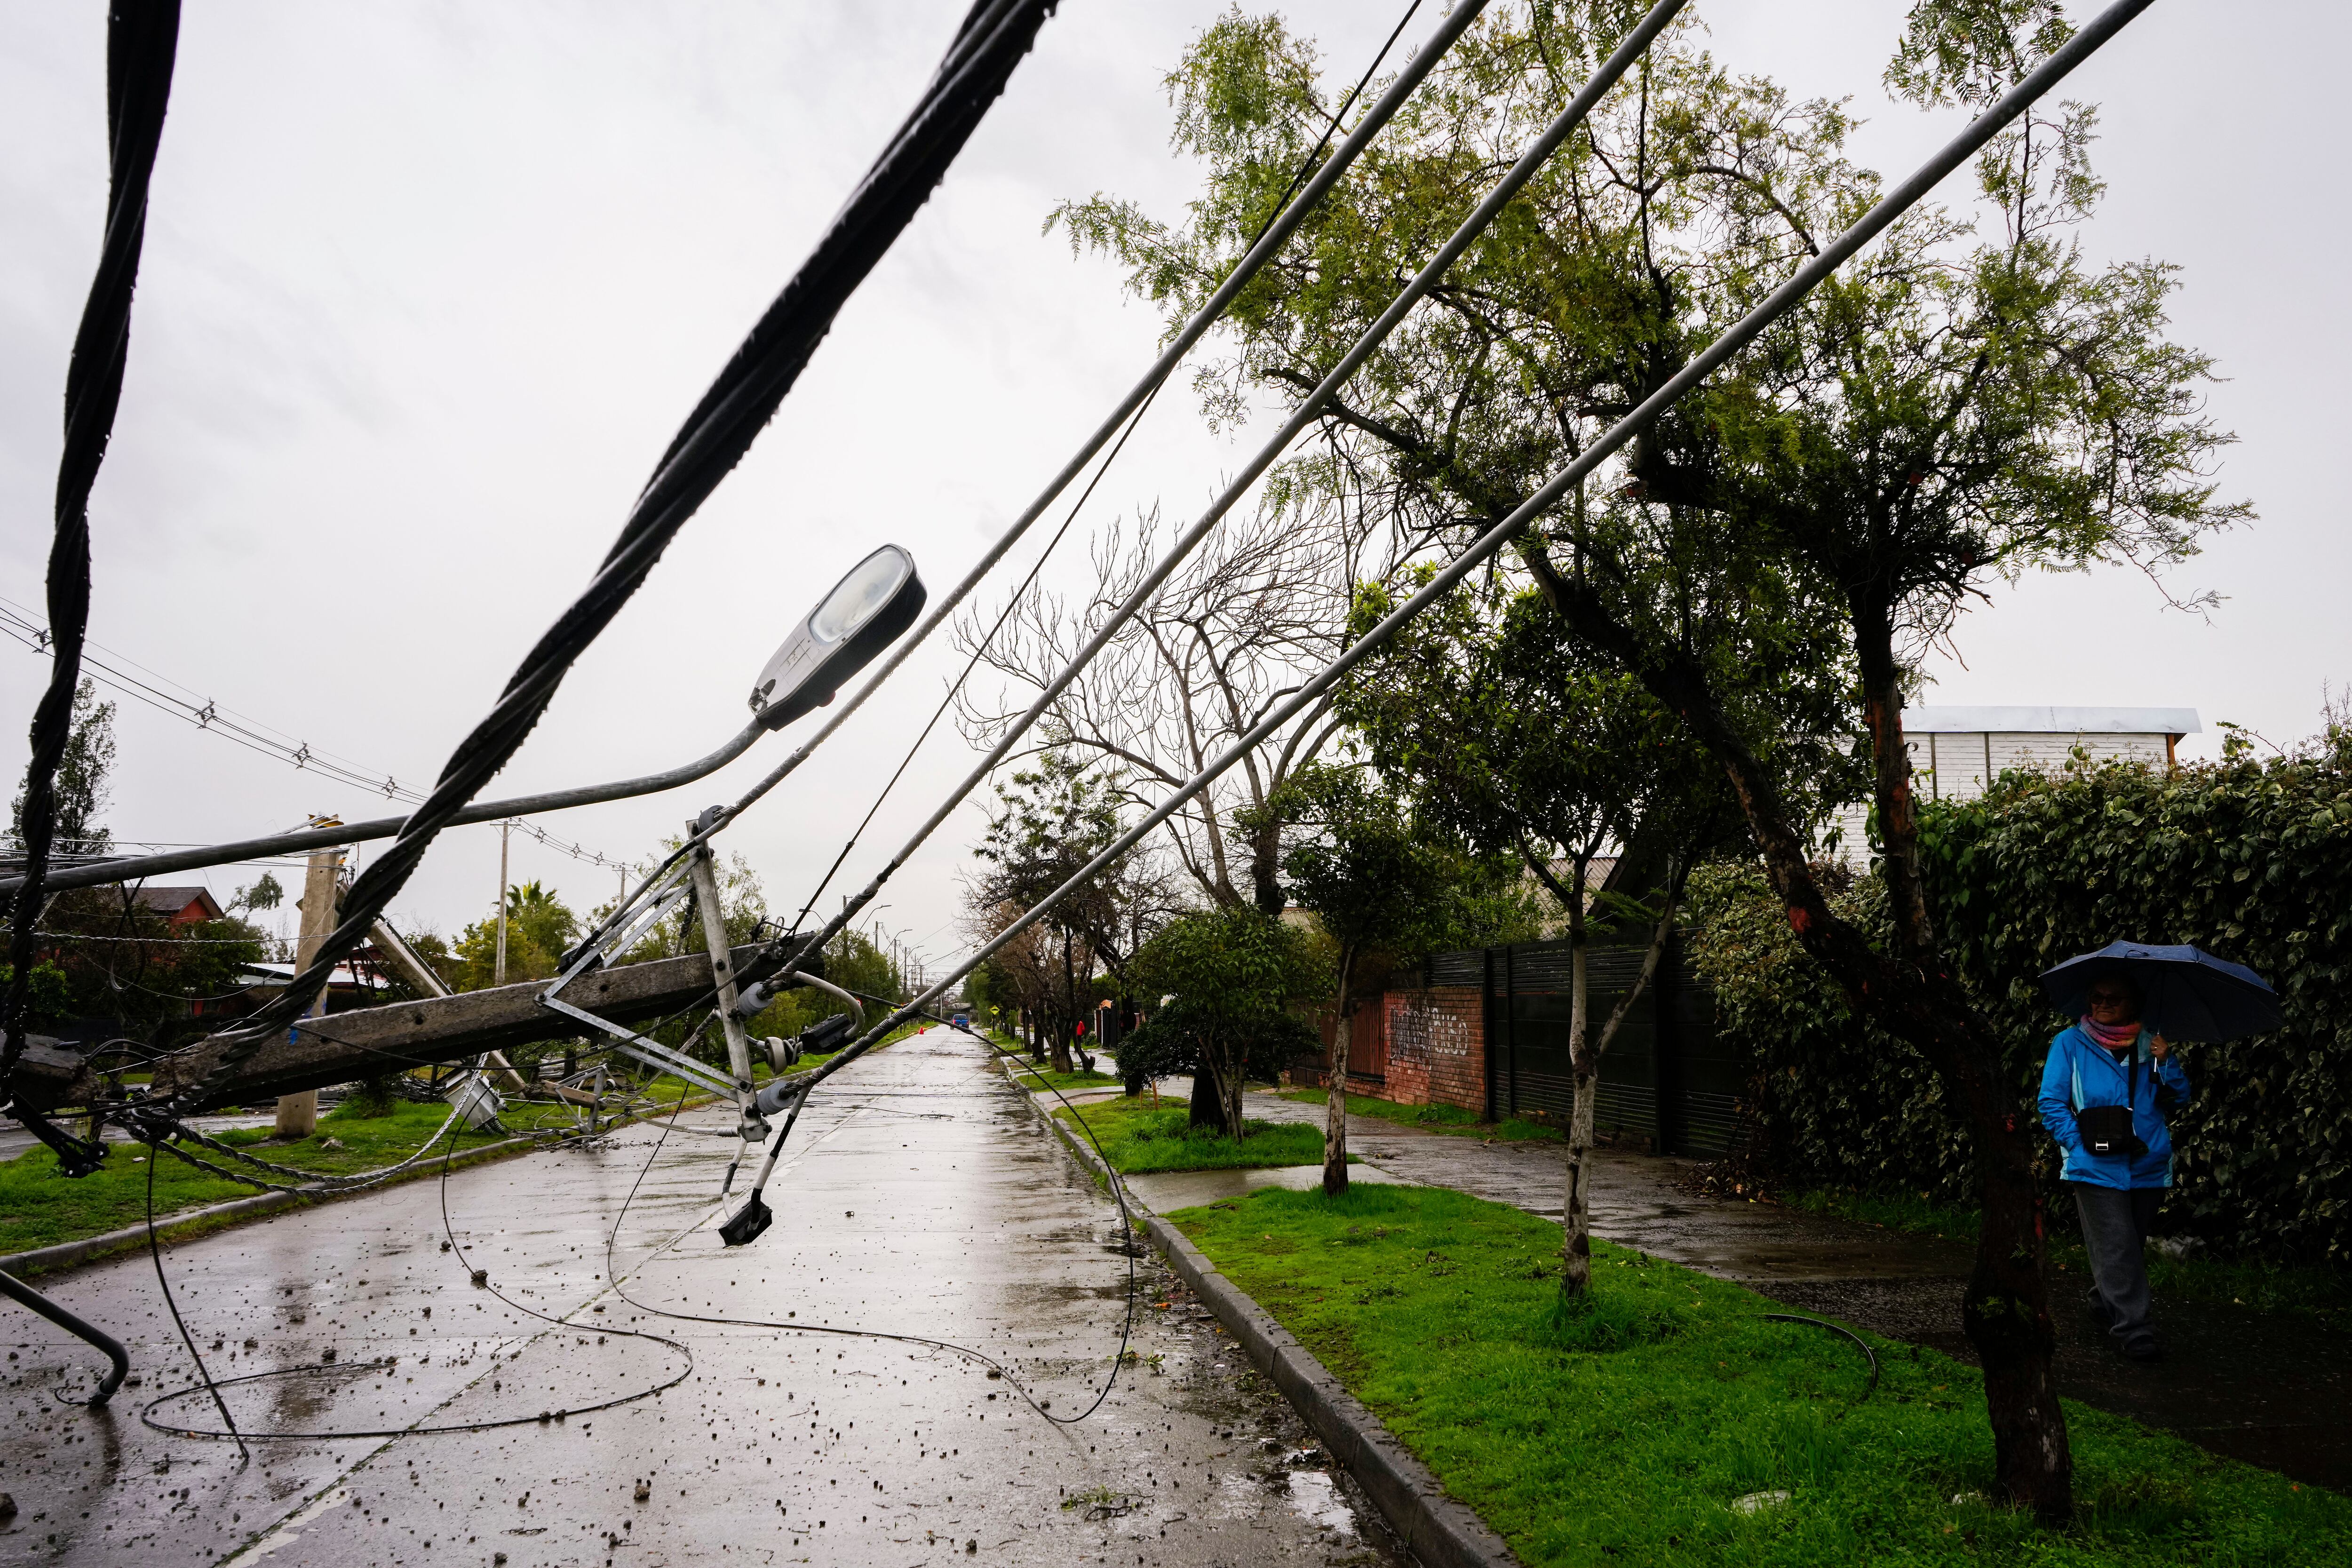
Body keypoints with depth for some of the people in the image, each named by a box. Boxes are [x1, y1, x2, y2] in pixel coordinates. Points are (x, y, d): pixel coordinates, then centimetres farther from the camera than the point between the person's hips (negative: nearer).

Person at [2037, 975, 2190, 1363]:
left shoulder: (2149, 1043, 8)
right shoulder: (2070, 1043, -2)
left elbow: (2180, 1096, 5)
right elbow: (2052, 1102, -3)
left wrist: (2165, 1062, -12)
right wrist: (2079, 1143, -14)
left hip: (2148, 1166, 4)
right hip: (2097, 1167, -4)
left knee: (2133, 1245, 17)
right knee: (2117, 1247, -10)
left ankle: (2105, 1303, 36)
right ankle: (2134, 1330, -5)